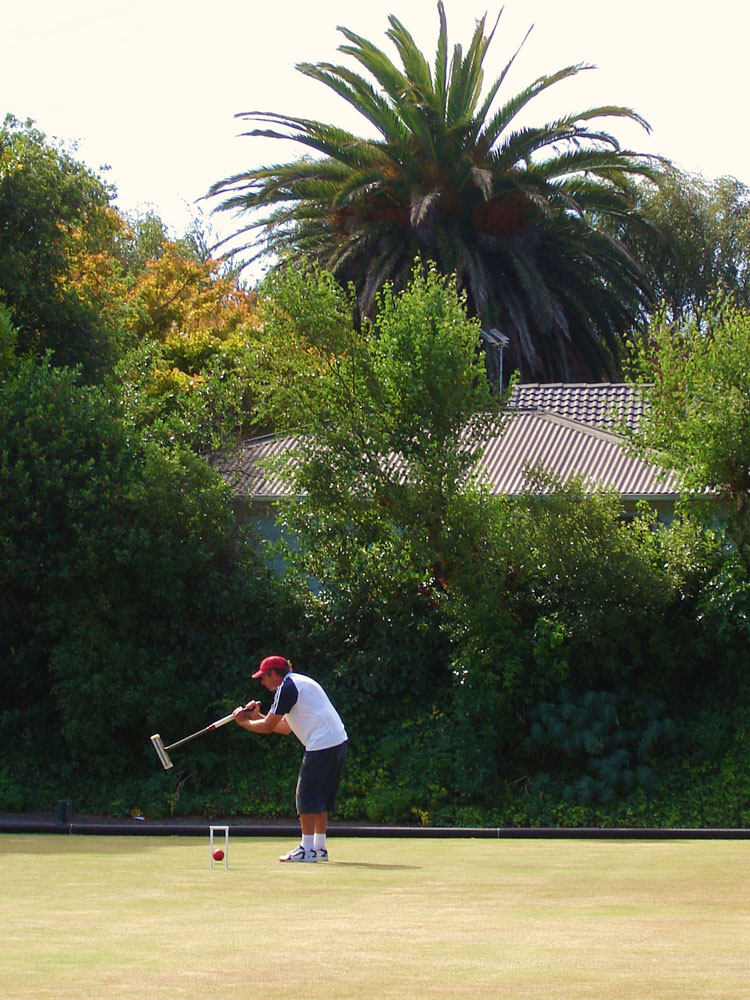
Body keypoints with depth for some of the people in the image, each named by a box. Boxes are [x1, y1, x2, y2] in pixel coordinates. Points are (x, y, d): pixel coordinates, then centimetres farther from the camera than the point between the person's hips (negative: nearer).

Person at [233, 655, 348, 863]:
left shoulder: (287, 688, -8)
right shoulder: (298, 683, 23)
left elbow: (268, 727, -6)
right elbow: (286, 728, 25)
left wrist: (244, 722, 10)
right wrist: (257, 716, 22)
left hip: (321, 745, -10)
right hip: (338, 742, 10)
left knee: (307, 795, -5)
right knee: (322, 797, 14)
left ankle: (307, 849, -5)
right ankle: (319, 847, 17)